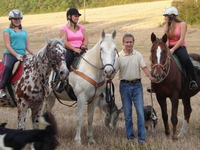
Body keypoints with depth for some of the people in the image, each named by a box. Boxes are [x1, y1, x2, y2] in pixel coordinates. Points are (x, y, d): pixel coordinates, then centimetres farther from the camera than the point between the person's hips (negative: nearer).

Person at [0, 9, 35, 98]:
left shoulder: (24, 32, 21)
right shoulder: (8, 31, 7)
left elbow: (28, 46, 19)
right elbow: (7, 45, -4)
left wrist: (34, 54, 1)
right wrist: (16, 55, -17)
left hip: (22, 55, 5)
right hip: (10, 54, -5)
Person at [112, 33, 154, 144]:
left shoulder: (138, 55, 2)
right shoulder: (119, 56, -1)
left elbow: (144, 67, -2)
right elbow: (114, 70, -4)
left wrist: (150, 76, -20)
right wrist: (110, 78, -23)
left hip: (137, 85, 0)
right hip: (125, 85, 0)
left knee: (140, 111, -5)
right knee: (127, 112, 6)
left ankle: (141, 137, -1)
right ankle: (130, 135, 16)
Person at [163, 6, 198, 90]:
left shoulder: (182, 24, -3)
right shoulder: (166, 26, 12)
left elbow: (181, 39, -11)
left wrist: (173, 49, -20)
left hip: (180, 47, -5)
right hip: (169, 47, 5)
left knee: (186, 59, -34)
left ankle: (193, 81, -28)